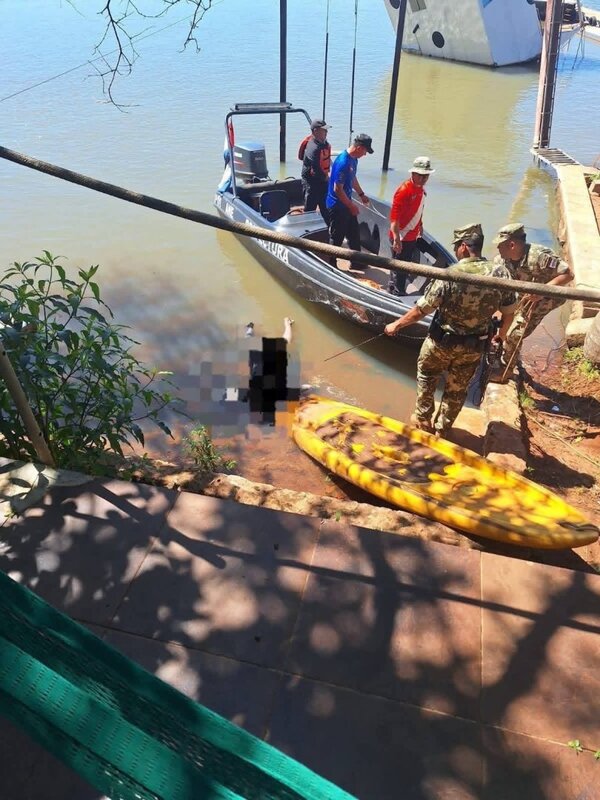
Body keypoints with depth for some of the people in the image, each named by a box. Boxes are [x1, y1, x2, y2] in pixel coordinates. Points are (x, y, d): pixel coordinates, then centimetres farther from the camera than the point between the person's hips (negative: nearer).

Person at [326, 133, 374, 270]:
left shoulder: (354, 159, 3)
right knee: (336, 238, 3)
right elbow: (337, 189, -26)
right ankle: (330, 265, 18)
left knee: (354, 234, 17)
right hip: (337, 206, -9)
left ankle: (356, 262, 31)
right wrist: (351, 205, -19)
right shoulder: (343, 162, -26)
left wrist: (361, 194, 23)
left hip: (346, 204, 9)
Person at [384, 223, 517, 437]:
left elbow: (421, 309, -17)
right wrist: (501, 335, 19)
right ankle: (441, 429, 34)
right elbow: (509, 312, -1)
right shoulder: (501, 273, -11)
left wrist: (396, 325, -3)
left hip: (442, 341, -3)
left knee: (426, 375, 25)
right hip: (475, 346, 3)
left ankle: (422, 419, 36)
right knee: (457, 389, 20)